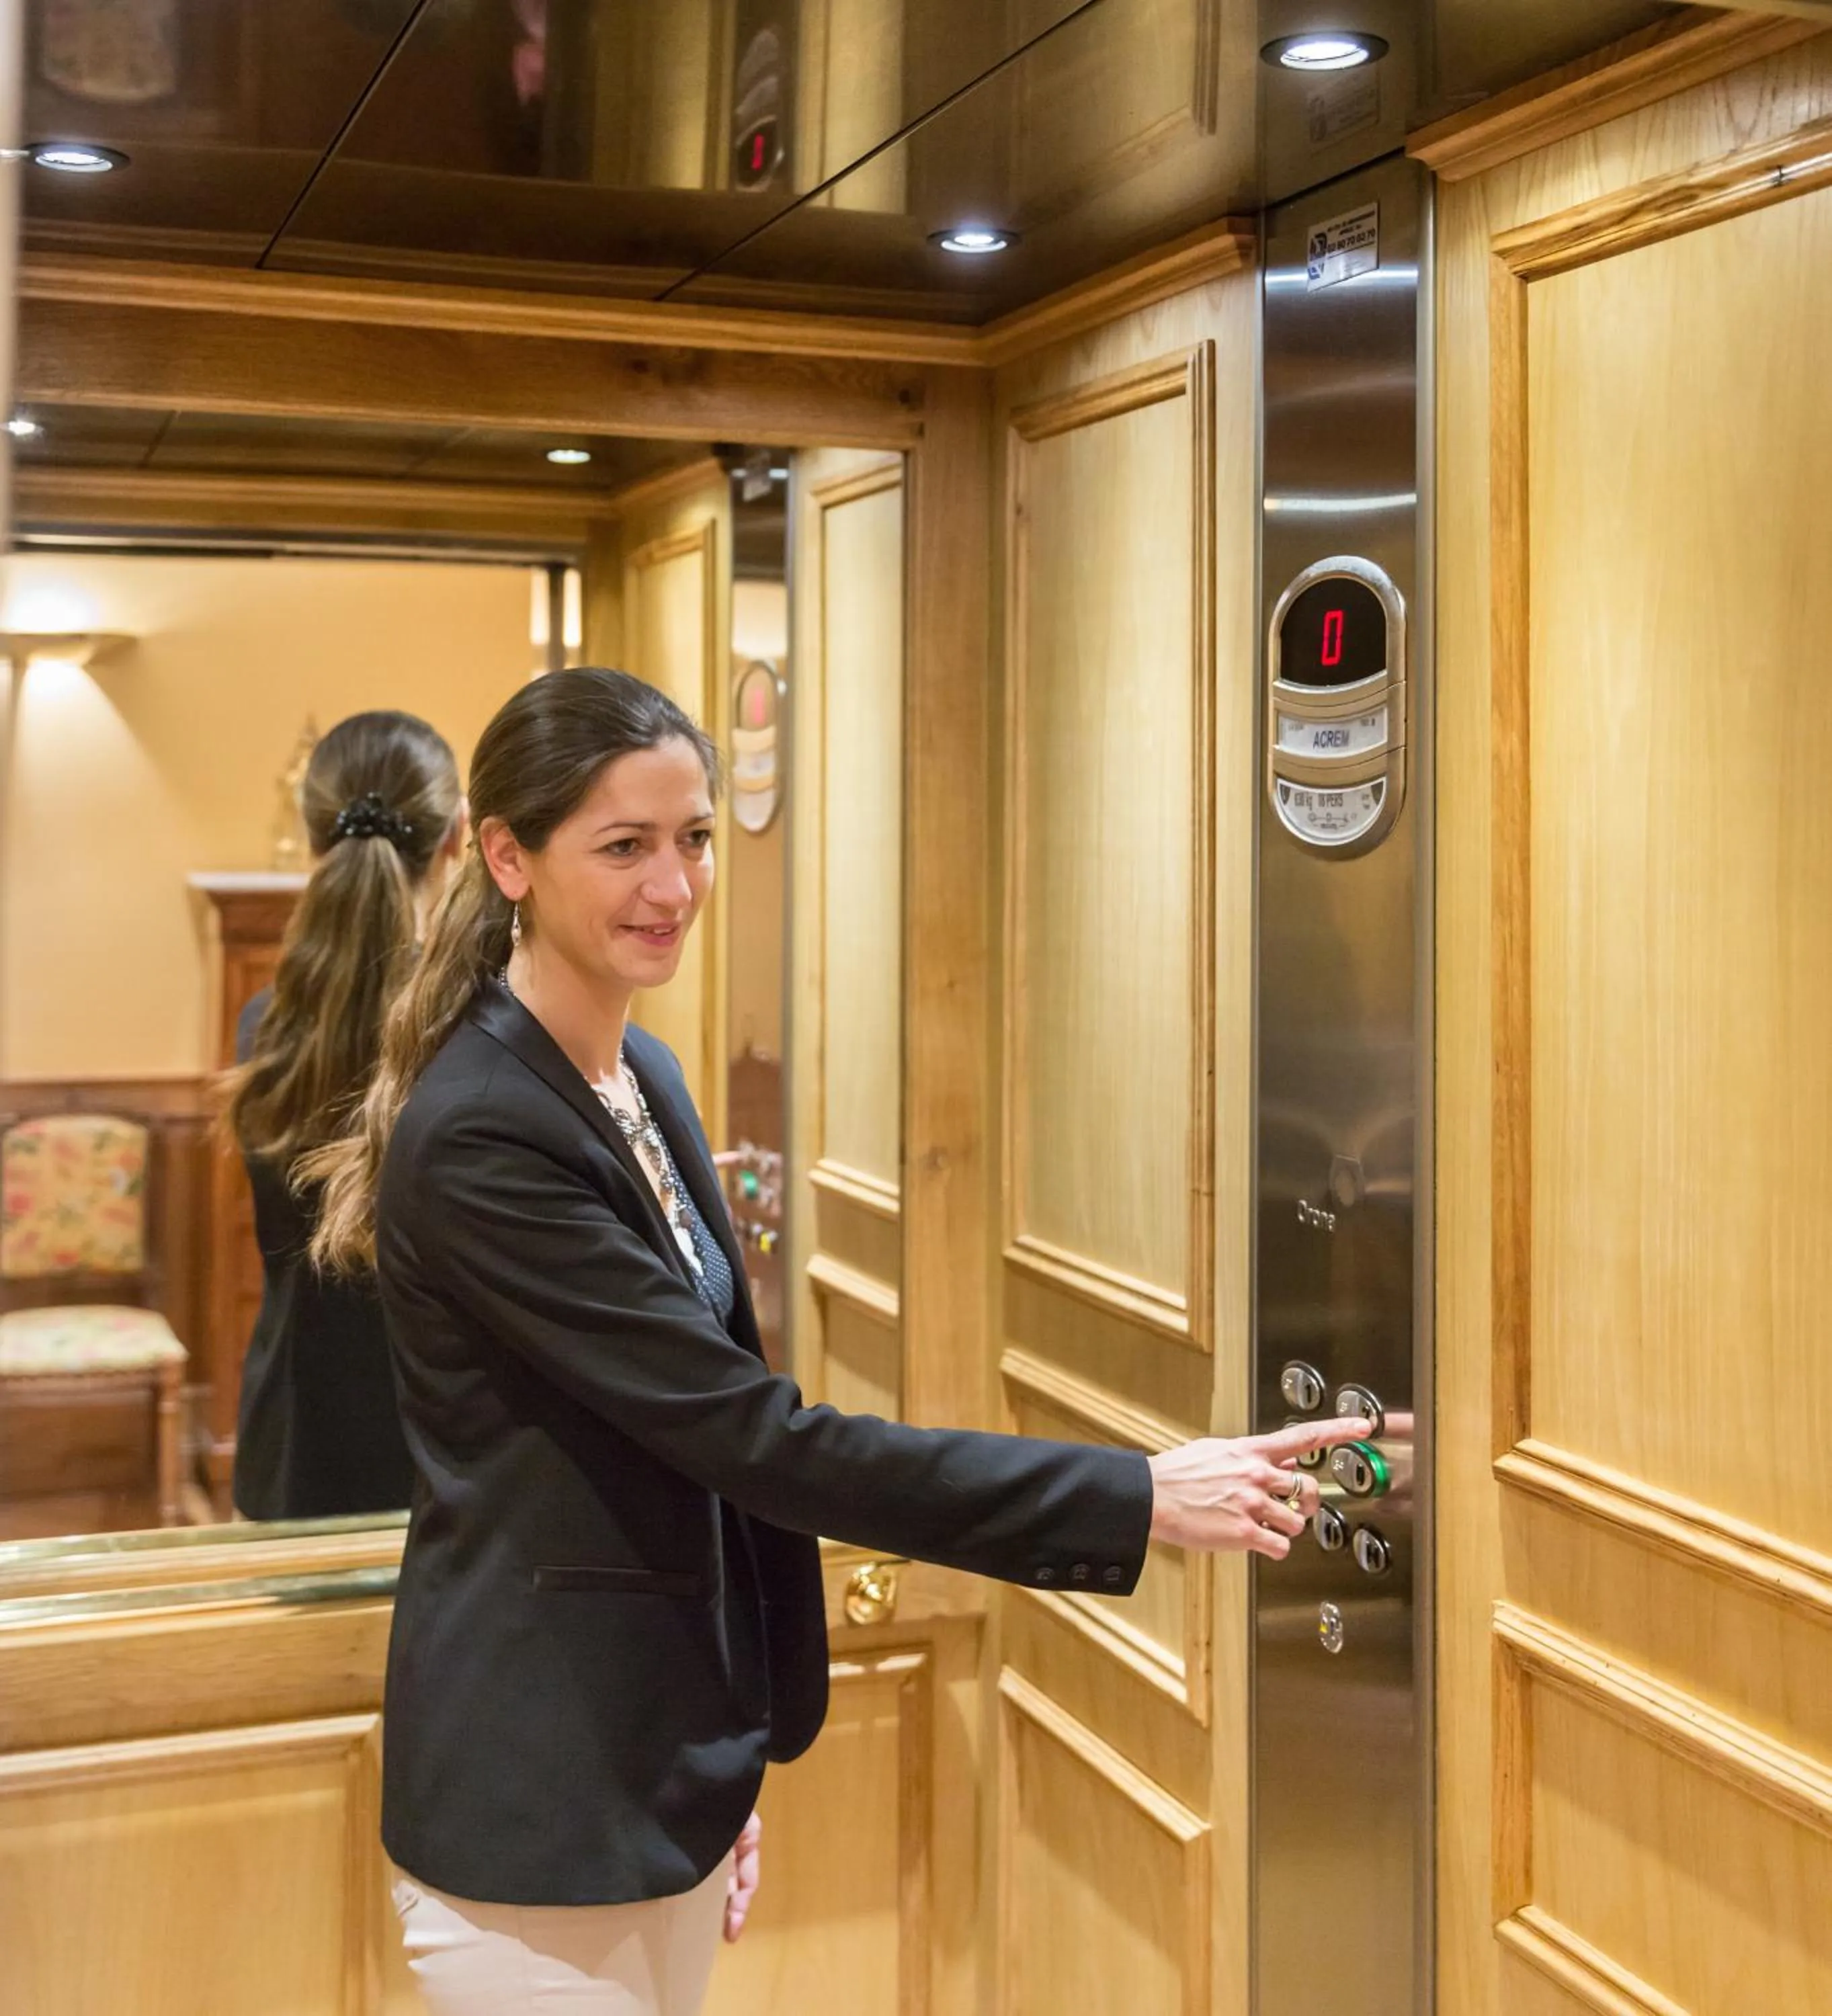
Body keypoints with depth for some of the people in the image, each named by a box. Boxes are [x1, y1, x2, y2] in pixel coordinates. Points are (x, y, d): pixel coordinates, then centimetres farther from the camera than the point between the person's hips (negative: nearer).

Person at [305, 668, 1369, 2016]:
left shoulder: (645, 1078, 6)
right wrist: (1139, 1499, -25)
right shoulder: (477, 1138, -21)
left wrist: (730, 1761, 17)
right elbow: (756, 1436, -25)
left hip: (669, 1764, 8)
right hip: (538, 1816, -8)